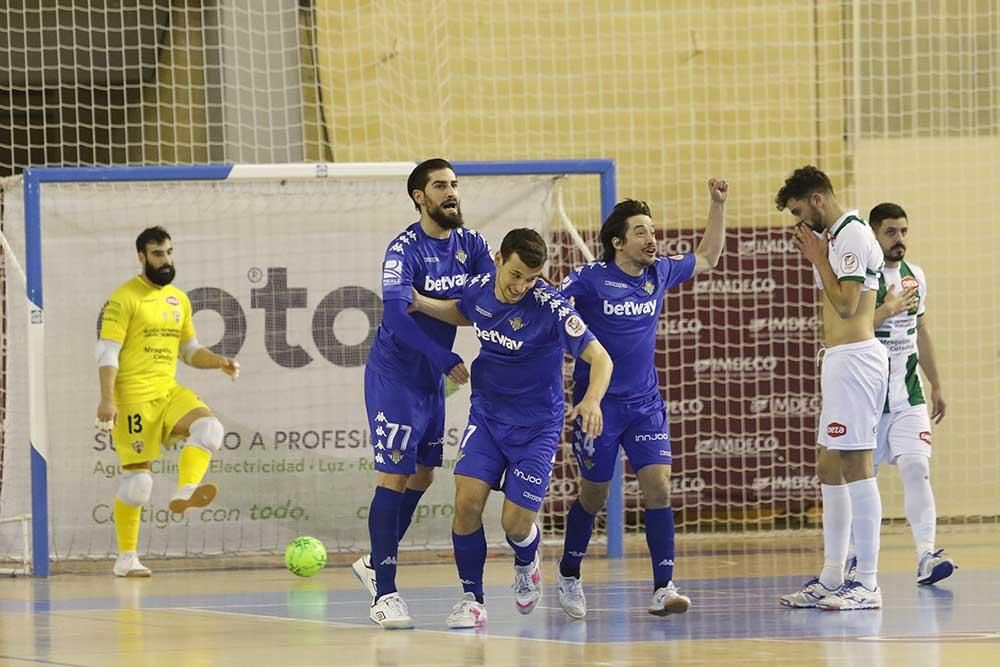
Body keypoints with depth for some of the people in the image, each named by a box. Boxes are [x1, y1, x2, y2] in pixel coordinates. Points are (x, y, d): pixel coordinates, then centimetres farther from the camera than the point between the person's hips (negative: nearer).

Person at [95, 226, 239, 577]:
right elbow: (107, 351, -10)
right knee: (137, 475, -5)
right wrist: (107, 399, -19)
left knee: (208, 427, -23)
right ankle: (126, 558, 3)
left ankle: (184, 494, -32)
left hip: (169, 390, 6)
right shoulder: (125, 298, -6)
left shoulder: (179, 300, 15)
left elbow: (190, 350, 23)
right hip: (134, 396, -6)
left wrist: (218, 361, 3)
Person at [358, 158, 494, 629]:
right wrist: (445, 360, -33)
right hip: (393, 375, -7)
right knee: (394, 477, -10)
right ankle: (383, 593, -9)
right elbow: (396, 316, -28)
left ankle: (375, 563, 34)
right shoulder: (405, 250, -18)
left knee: (423, 475, 15)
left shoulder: (470, 245, 2)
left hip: (432, 379, 7)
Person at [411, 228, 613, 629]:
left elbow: (600, 358, -25)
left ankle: (526, 565, 31)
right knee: (467, 502, -14)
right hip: (487, 415, 4)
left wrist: (592, 400, -44)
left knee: (515, 524, -7)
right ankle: (472, 598, 2)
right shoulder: (479, 290, -6)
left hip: (536, 426, -4)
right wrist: (422, 305, 3)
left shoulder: (550, 307, -23)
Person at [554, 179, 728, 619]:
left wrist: (717, 204, 14)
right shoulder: (590, 280, -9)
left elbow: (708, 257, 21)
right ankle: (569, 577, 28)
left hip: (646, 403, 4)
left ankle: (663, 589, -13)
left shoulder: (660, 274, 6)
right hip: (598, 402, -4)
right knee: (594, 495, 6)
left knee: (659, 486, -11)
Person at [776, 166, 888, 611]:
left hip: (854, 357, -11)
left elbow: (846, 305, -18)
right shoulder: (840, 236, 19)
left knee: (856, 468, -11)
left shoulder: (852, 235, -13)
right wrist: (815, 259, 14)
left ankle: (867, 585, -11)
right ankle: (830, 580, 17)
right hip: (841, 361, 11)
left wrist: (820, 259, -9)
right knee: (830, 470, 13)